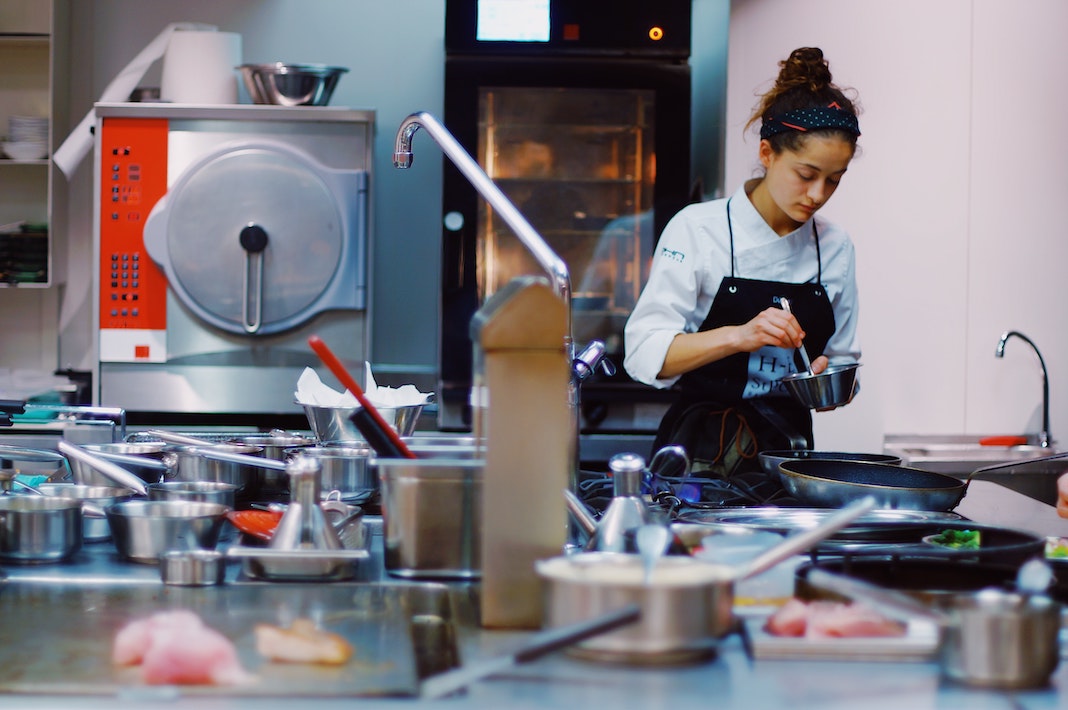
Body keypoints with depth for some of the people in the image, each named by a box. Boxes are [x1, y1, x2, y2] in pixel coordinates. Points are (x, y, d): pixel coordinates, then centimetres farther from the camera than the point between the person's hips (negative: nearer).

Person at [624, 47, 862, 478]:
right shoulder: (698, 229, -4)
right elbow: (645, 355, -10)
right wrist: (738, 336, -24)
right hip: (700, 455, -3)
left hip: (788, 453, 4)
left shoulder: (834, 247, 9)